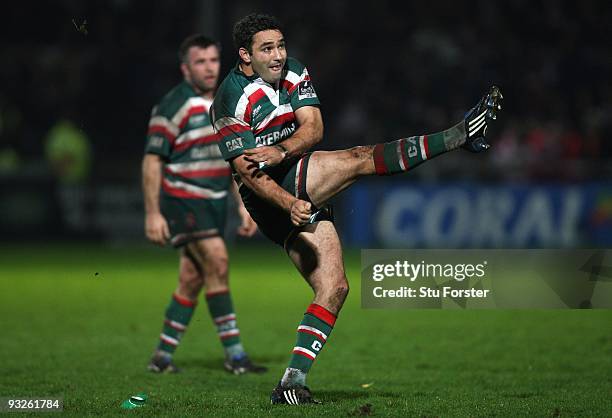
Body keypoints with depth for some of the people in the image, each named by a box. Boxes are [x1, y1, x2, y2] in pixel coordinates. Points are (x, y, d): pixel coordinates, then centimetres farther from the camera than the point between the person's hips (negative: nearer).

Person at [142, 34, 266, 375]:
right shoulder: (173, 106, -11)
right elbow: (152, 160, -11)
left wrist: (243, 205, 14)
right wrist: (153, 213, -16)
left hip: (215, 203, 7)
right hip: (183, 201, -7)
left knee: (192, 280, 7)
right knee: (217, 261, -19)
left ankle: (163, 356, 16)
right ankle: (234, 354, -16)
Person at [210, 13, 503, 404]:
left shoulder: (293, 72, 8)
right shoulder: (233, 99, -12)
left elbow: (313, 126, -5)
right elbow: (247, 171, -17)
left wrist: (281, 151, -25)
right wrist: (289, 204, -32)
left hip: (303, 196, 7)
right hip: (271, 195, -7)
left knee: (334, 287, -2)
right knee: (359, 159, -22)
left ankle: (293, 381, -6)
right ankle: (462, 134, -22)